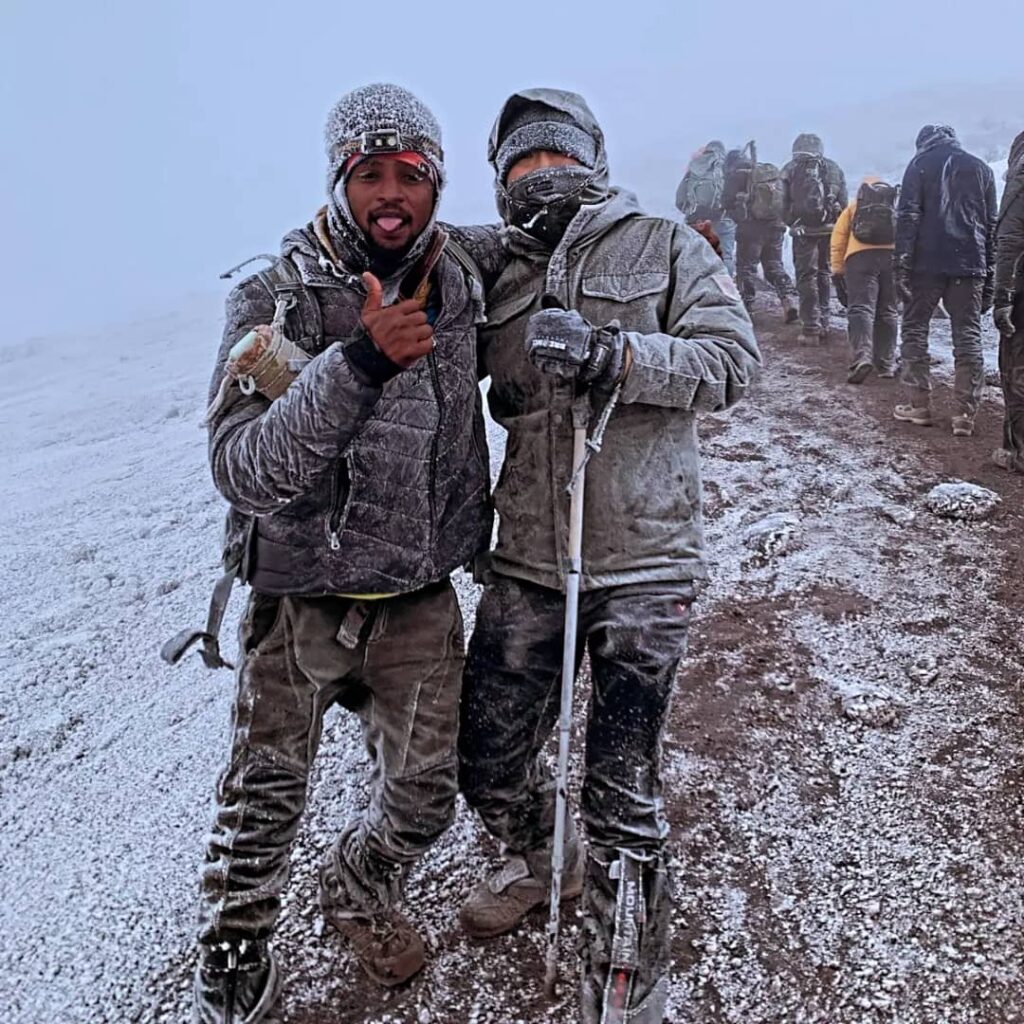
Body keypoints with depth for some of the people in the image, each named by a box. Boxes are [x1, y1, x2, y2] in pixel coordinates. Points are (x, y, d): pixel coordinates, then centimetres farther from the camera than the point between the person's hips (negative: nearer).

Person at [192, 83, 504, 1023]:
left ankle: (361, 892, 47)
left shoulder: (464, 270, -3)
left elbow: (530, 237, 23)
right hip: (299, 602, -3)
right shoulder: (275, 300, -15)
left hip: (420, 603, 3)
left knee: (424, 797, 13)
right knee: (262, 806, 8)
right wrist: (358, 360, -36)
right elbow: (245, 474, -27)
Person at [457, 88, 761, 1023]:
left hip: (643, 569, -4)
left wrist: (615, 354, -23)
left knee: (621, 791, -1)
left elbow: (734, 360, -9)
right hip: (524, 567, 4)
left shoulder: (666, 250, 2)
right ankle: (542, 864, 47)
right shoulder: (498, 280, 12)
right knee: (487, 766, 14)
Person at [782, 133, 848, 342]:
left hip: (804, 230, -3)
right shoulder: (834, 169, 9)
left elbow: (782, 204, -1)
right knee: (824, 274, 14)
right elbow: (844, 203, 7)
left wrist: (791, 223, 13)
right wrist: (839, 228, 14)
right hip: (830, 229, 3)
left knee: (806, 276, 1)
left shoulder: (790, 170, 0)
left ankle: (811, 328, -5)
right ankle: (823, 325, 16)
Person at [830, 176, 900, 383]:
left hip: (860, 257, -2)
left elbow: (838, 238, 14)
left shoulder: (854, 206, 24)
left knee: (860, 308, -9)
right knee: (888, 312, 11)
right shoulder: (897, 205, 27)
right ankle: (886, 364, 12)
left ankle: (862, 356, -30)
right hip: (893, 256, 2)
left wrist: (837, 272, 14)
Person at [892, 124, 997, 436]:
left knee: (915, 329, 8)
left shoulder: (920, 164, 5)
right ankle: (965, 414, -1)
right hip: (970, 265, 3)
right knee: (968, 336, 2)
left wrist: (902, 265, -8)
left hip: (927, 262, -3)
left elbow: (908, 216, -6)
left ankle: (919, 405, 6)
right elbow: (992, 225, 14)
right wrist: (989, 276, 15)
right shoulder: (981, 168, 16)